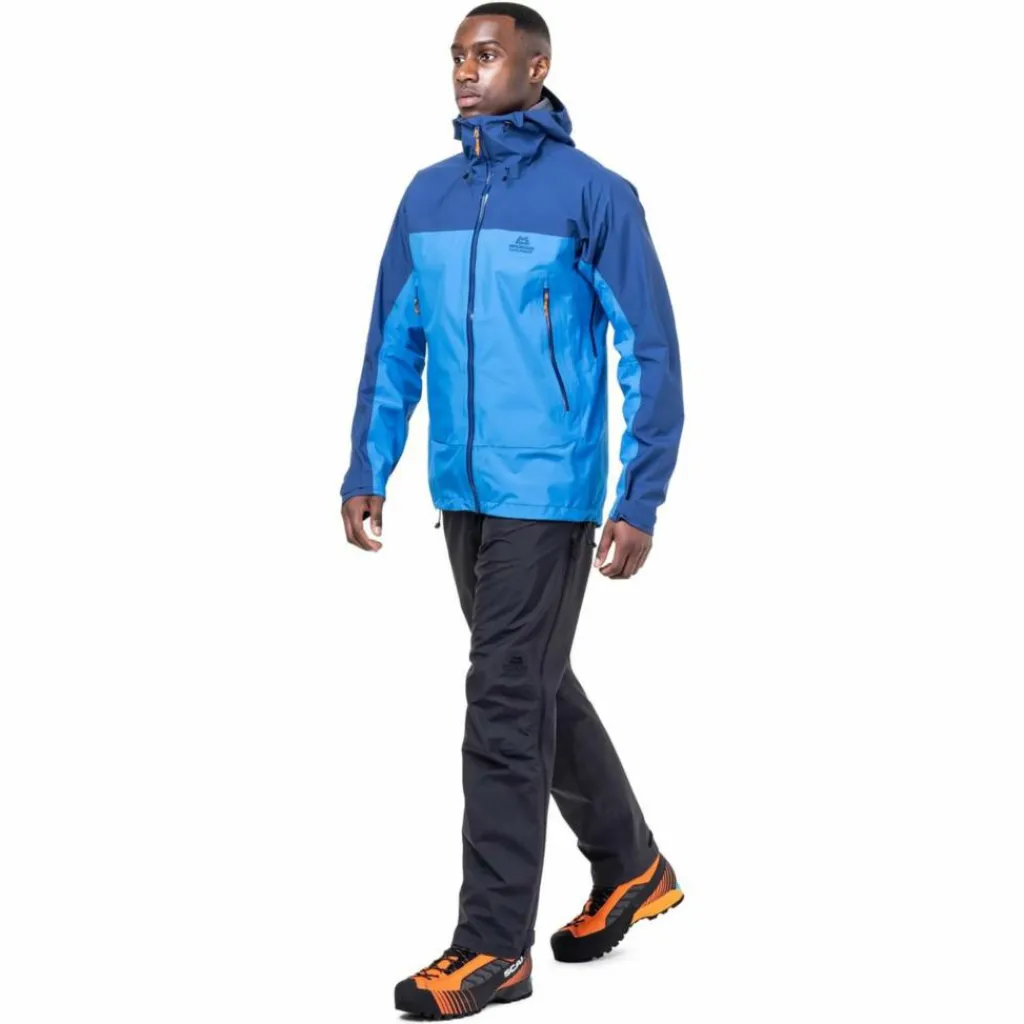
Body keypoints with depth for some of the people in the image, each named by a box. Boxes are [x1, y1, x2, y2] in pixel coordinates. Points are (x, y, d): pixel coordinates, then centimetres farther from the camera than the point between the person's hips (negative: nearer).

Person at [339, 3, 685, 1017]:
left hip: (549, 493, -6)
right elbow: (394, 343, 14)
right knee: (538, 686, 16)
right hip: (462, 491, 6)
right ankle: (631, 868, 34)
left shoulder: (593, 194, -8)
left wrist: (640, 502, -12)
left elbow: (649, 352, -8)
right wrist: (367, 470, 8)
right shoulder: (428, 196, 8)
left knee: (506, 702, -6)